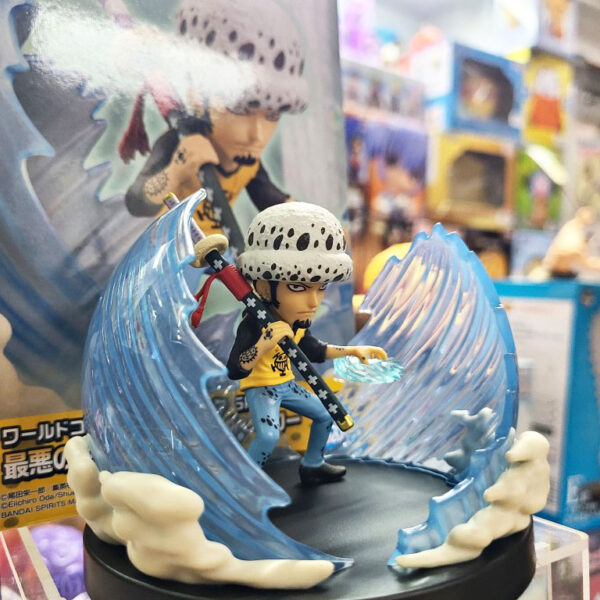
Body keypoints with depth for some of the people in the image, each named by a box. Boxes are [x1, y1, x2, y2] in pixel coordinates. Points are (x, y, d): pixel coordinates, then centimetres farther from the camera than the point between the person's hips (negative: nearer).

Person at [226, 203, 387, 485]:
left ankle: (312, 466, 35)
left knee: (325, 416, 16)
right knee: (268, 436, -27)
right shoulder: (253, 324, -32)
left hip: (286, 385, 8)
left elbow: (315, 351, 10)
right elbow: (234, 370, -36)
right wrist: (264, 345, -50)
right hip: (260, 388, -8)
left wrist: (353, 350, 6)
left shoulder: (298, 322, -7)